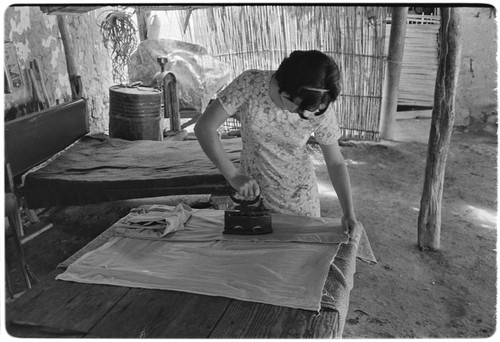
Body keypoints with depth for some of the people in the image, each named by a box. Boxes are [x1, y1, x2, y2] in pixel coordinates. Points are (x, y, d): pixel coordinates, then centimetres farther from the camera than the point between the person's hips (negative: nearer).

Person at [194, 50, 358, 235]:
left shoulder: (321, 110, -20)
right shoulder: (250, 83, -24)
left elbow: (336, 162, -9)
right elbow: (204, 127, -24)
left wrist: (348, 211, -19)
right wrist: (233, 175, -30)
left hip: (299, 193, 1)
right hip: (253, 188, 0)